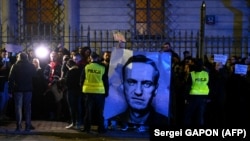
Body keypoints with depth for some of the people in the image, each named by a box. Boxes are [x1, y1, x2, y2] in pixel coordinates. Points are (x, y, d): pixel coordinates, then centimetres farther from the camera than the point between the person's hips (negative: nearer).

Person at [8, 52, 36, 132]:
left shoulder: (15, 66, -1)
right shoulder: (31, 66, 4)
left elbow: (11, 79, -4)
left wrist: (11, 89, -2)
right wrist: (34, 89, 11)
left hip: (18, 89, -1)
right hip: (29, 89, 2)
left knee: (18, 107, 2)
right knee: (28, 107, 7)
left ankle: (19, 126, -3)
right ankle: (27, 126, 5)